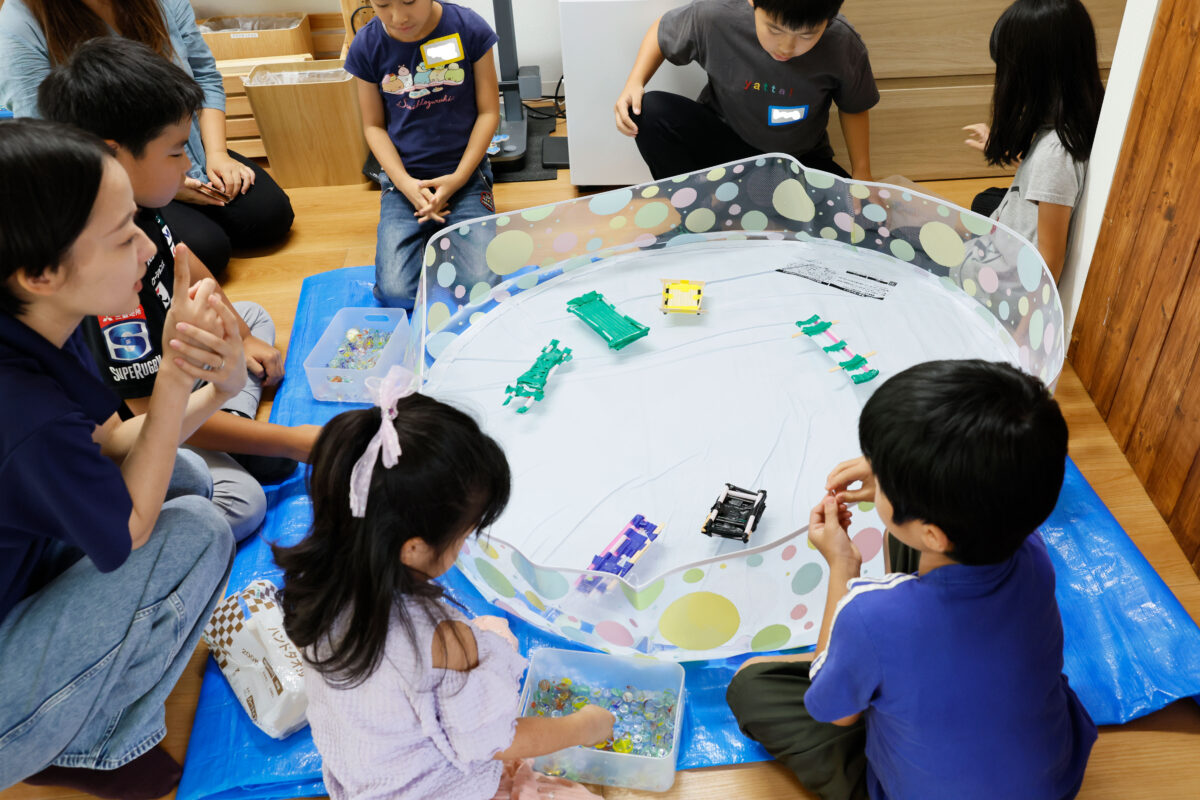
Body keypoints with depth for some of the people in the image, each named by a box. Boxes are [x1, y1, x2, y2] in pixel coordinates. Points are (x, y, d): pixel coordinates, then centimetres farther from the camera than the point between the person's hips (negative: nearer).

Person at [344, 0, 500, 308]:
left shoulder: (468, 28, -9)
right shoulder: (366, 45, -5)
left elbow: (488, 111, -3)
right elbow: (374, 125, 3)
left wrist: (458, 178, -12)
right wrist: (404, 183, -13)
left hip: (464, 172, -1)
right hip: (404, 179, 1)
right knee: (397, 292, -15)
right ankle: (427, 240, 17)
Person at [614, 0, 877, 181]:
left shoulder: (844, 47, -21)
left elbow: (853, 108, -1)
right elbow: (663, 31, -3)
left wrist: (862, 173, -4)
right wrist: (634, 82, -19)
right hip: (723, 141, 0)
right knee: (650, 111, -27)